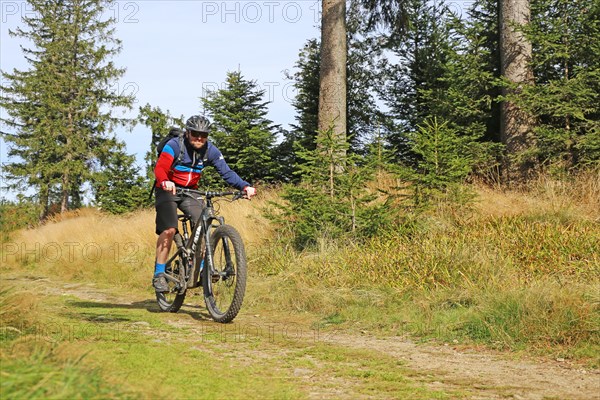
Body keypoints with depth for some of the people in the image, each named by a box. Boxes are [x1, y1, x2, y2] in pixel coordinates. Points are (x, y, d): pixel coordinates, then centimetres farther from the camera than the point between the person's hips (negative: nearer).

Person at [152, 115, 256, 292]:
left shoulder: (210, 150, -8)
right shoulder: (174, 145, -20)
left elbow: (226, 172, -11)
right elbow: (160, 168, -31)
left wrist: (245, 186, -28)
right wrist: (165, 182, -53)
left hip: (190, 192, 4)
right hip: (168, 190, -4)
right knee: (169, 230, -22)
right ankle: (159, 275, -15)